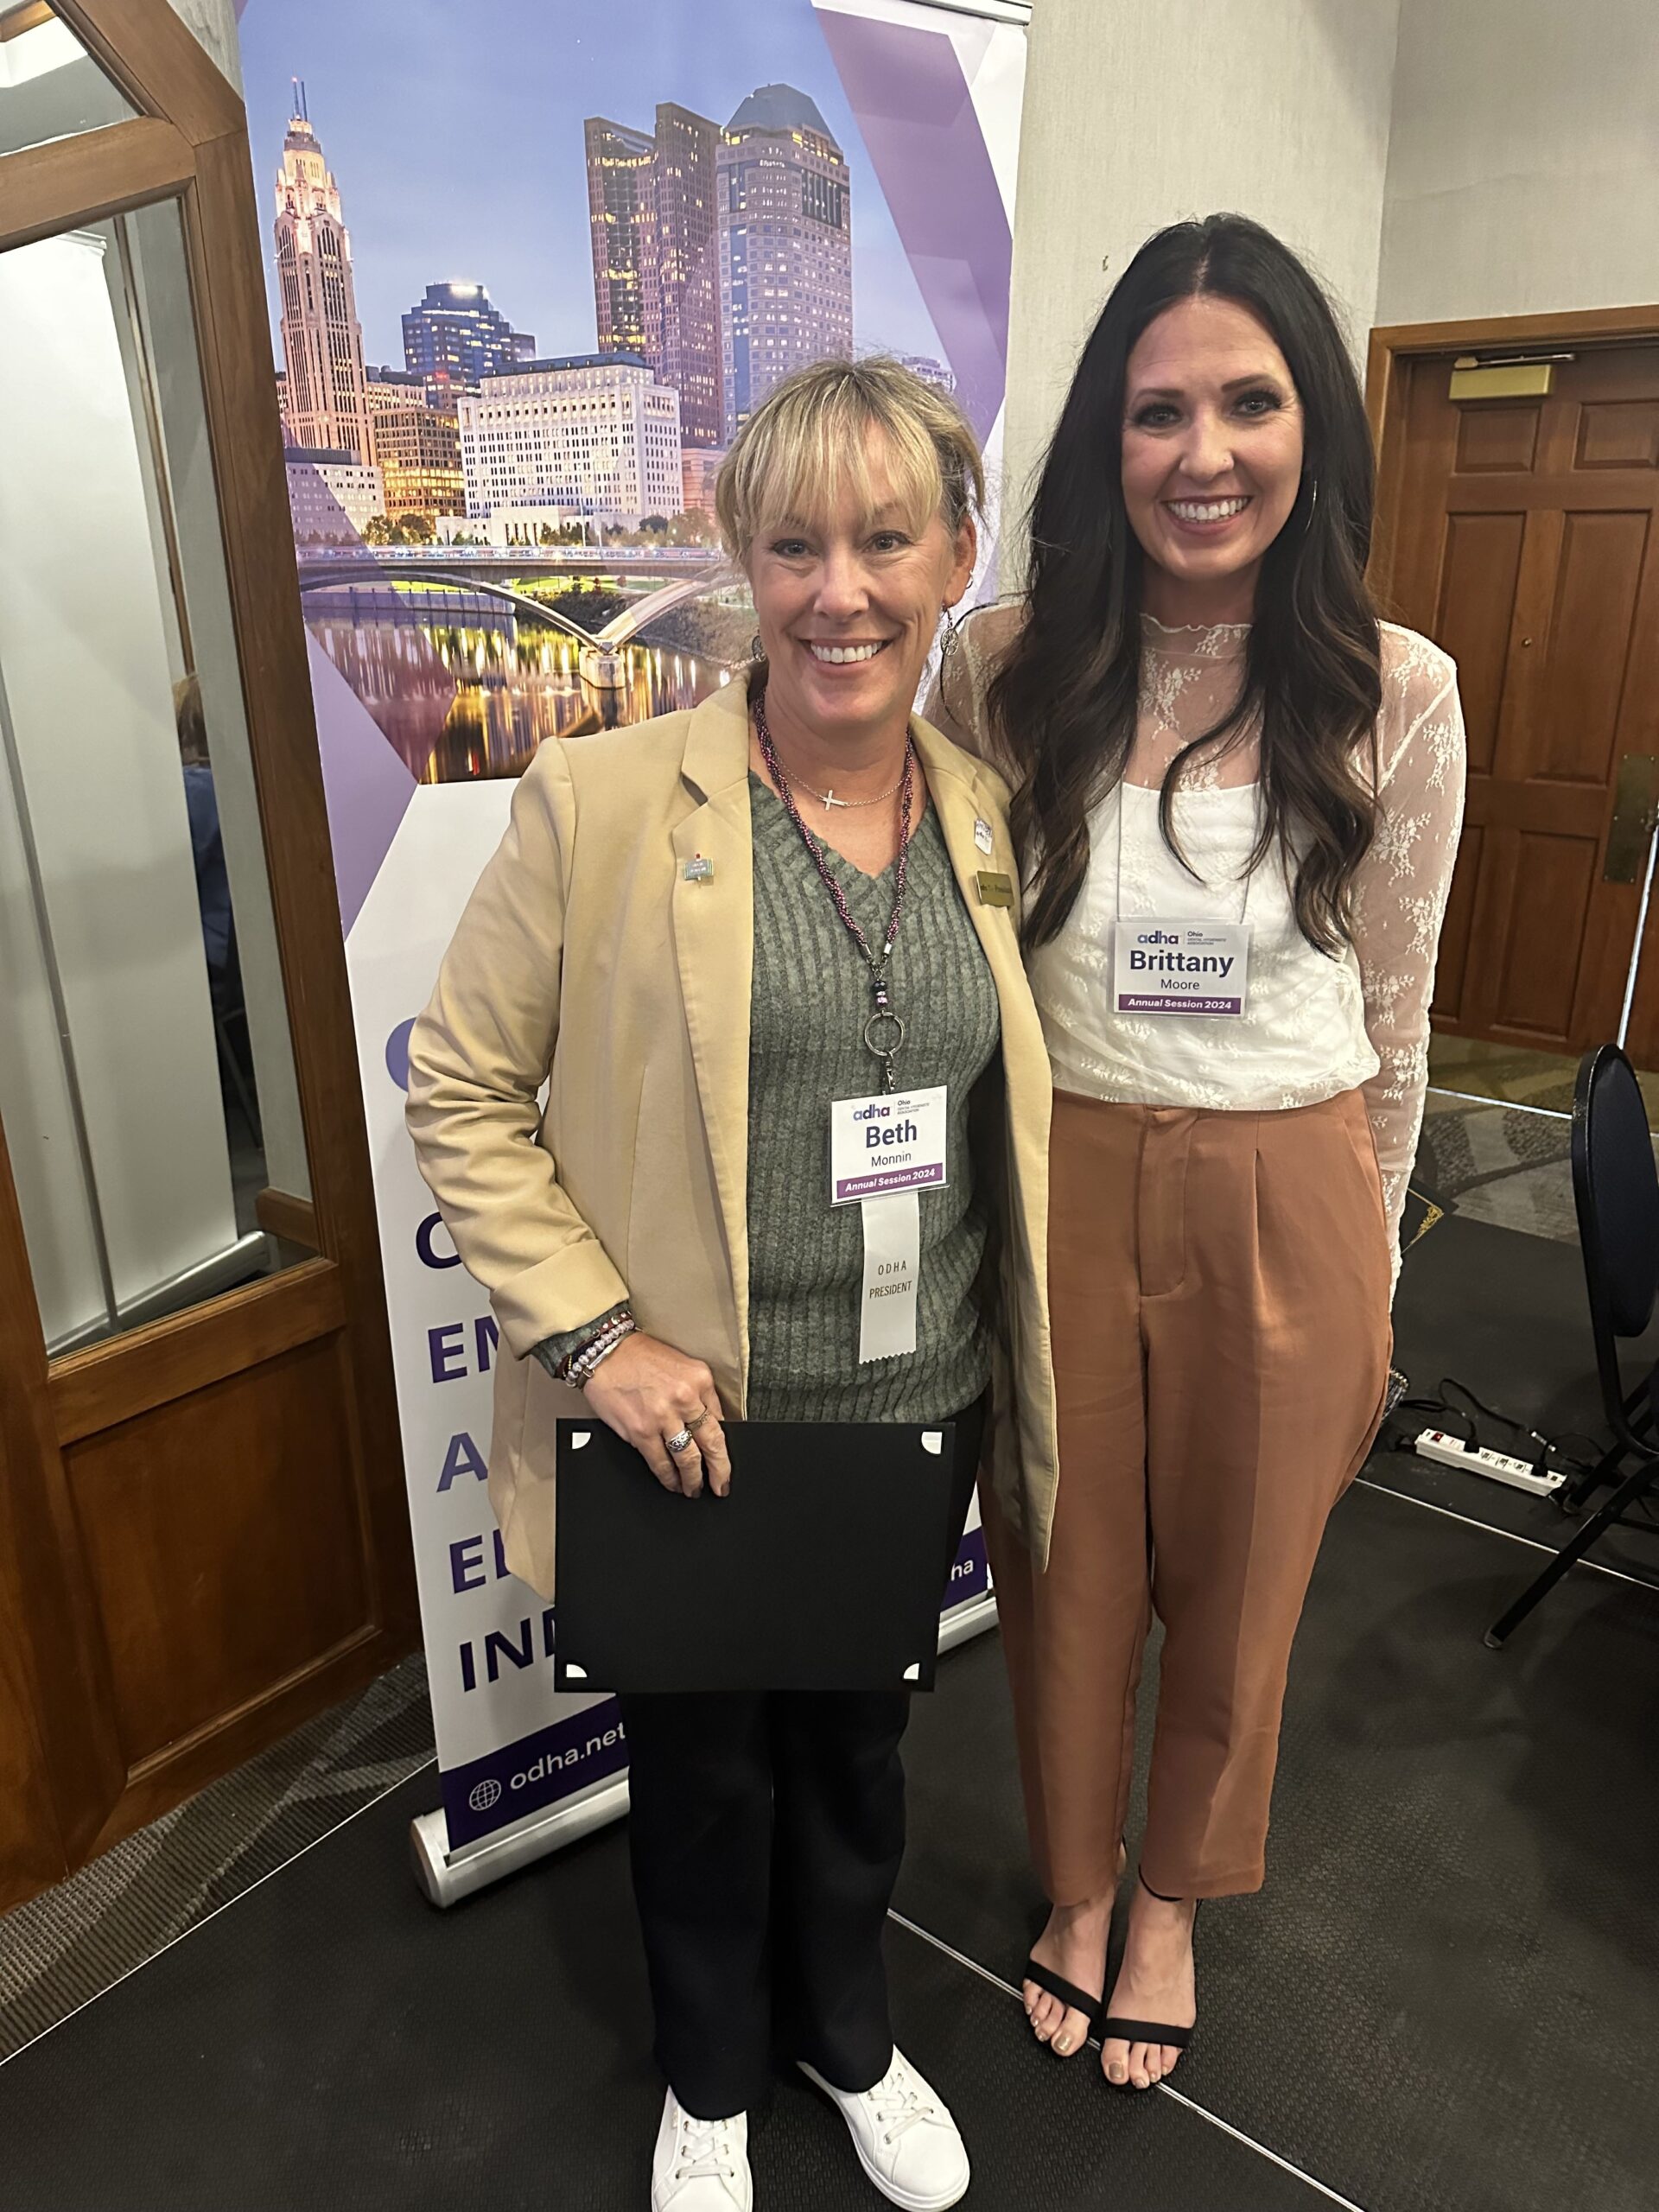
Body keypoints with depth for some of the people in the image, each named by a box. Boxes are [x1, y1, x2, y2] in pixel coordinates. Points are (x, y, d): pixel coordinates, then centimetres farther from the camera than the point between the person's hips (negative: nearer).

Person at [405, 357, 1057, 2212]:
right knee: (705, 1766, 20)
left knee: (858, 1742, 26)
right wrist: (597, 1330, -17)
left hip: (919, 1414, 4)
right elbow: (459, 1093, -9)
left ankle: (849, 2035, 57)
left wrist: (1014, 1366, 5)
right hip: (693, 1421, -3)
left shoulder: (991, 819, -1)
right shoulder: (601, 801, -15)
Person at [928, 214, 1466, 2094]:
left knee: (1236, 1587, 18)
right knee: (1065, 1572, 17)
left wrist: (1367, 1254, 9)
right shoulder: (1007, 667, -6)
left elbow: (1394, 1010, 3)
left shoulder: (1396, 693, -6)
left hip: (1280, 1202, 0)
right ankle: (1075, 1883, 47)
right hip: (1053, 1187, 1)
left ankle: (1172, 1892, 49)